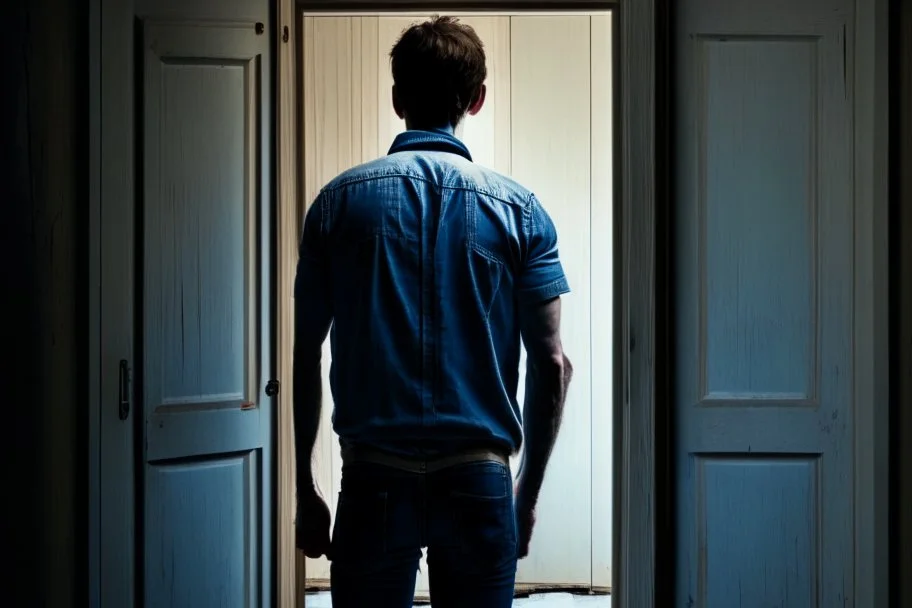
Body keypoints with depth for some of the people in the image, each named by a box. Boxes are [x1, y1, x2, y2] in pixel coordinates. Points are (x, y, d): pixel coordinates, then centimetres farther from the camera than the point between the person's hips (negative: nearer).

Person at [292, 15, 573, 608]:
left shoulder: (339, 202, 3)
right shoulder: (519, 209, 2)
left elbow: (305, 357, 3)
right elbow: (553, 364, -1)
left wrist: (306, 489, 10)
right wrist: (527, 494, 8)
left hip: (374, 476, 0)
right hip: (479, 481, 0)